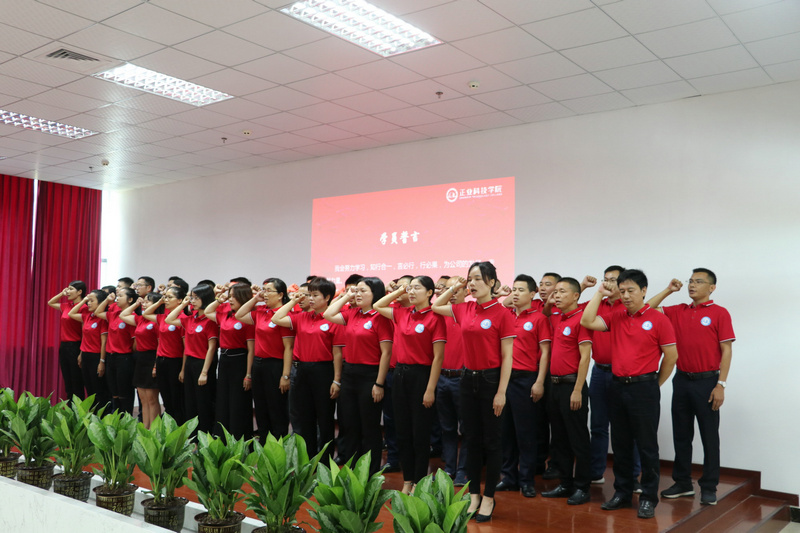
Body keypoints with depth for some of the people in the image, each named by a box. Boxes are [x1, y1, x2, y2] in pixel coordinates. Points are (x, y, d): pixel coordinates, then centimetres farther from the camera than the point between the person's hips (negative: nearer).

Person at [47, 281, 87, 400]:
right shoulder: (66, 306, 11)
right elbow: (50, 303, 30)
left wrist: (81, 353, -18)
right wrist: (62, 293, 13)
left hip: (75, 347, -8)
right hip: (64, 346, 8)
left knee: (77, 384, -1)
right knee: (67, 383, 12)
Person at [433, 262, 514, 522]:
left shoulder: (502, 313, -12)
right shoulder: (465, 309, 4)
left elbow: (507, 357, -11)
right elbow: (436, 306, 21)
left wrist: (501, 392, -14)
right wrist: (455, 287, 9)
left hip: (491, 379, -5)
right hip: (468, 378, 5)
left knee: (490, 440, 6)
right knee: (472, 439, 13)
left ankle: (489, 497, 20)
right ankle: (473, 495, 24)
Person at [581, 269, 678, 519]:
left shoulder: (658, 320, -6)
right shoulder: (616, 317, 7)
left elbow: (671, 356, -2)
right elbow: (587, 322, -5)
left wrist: (655, 384, 4)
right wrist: (599, 293, -1)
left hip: (644, 388, -5)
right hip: (617, 386, 5)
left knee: (647, 446, 3)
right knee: (620, 445, 12)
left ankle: (649, 498, 14)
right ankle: (622, 493, 24)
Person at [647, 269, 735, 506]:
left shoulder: (719, 313, -4)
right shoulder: (678, 312, 9)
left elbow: (726, 350, -7)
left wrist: (721, 384, -13)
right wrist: (668, 290, 5)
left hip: (707, 381, -5)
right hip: (682, 380, 5)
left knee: (709, 436, 4)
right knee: (681, 434, 11)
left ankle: (709, 488, 14)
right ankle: (683, 482, 22)